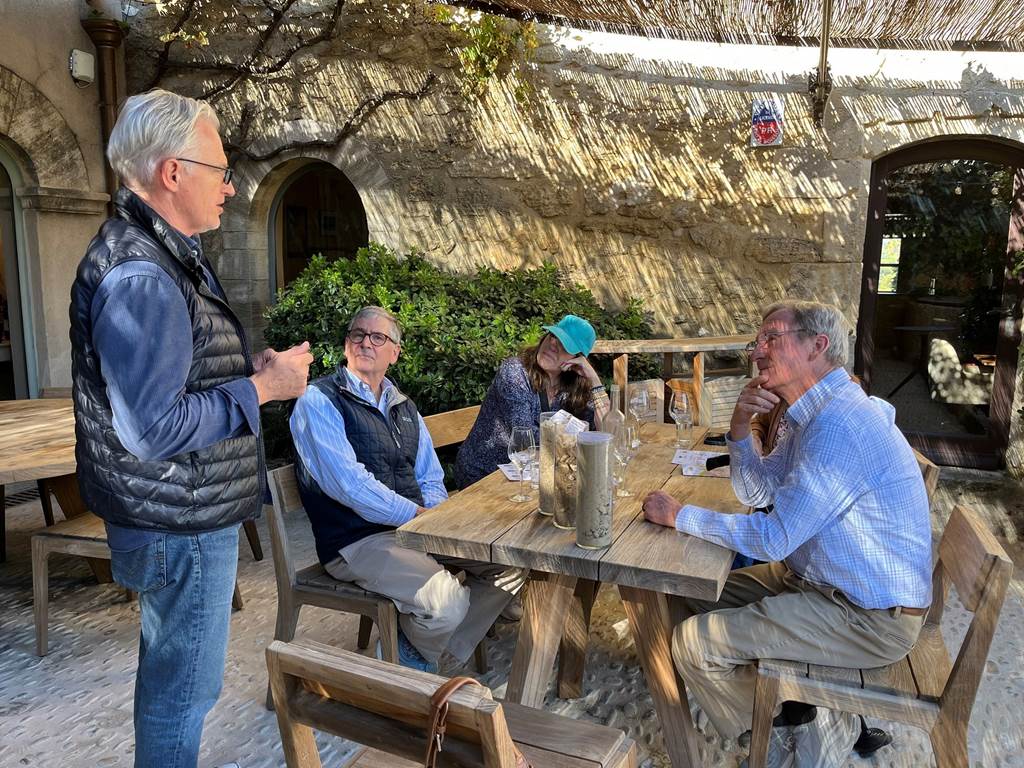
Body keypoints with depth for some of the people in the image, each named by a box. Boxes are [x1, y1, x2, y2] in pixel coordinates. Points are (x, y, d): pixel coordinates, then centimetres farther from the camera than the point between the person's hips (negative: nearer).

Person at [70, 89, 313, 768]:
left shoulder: (168, 255, 11)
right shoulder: (138, 276, -24)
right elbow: (151, 427, -28)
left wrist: (252, 367, 6)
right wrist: (263, 387, -20)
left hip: (184, 514, 10)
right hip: (181, 525, -10)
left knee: (169, 671, 26)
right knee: (186, 684, 8)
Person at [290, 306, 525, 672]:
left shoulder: (404, 406, 16)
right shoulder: (318, 401, -7)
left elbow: (431, 479, 15)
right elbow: (348, 483, -19)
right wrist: (417, 514, -18)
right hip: (357, 541, -7)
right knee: (447, 601, -28)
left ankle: (440, 646, 15)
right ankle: (409, 656, 8)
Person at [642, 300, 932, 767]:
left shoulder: (840, 426, -28)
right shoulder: (819, 413, 6)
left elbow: (772, 539, -27)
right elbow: (755, 491, 11)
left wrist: (679, 516, -17)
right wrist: (739, 427, -6)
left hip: (869, 618, -10)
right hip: (819, 580, 10)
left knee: (694, 642, -14)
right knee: (698, 593, 14)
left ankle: (791, 729, 14)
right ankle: (800, 708, 18)